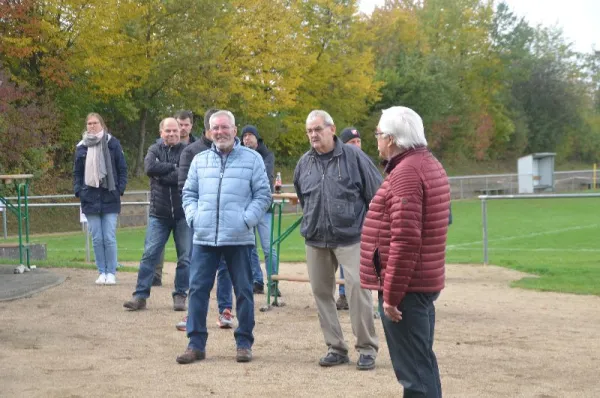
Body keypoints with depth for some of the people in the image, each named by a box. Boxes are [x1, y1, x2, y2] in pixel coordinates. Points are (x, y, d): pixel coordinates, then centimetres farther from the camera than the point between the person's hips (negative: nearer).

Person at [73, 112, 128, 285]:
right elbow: (77, 172, 14)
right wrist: (78, 191, 2)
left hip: (110, 199, -3)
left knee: (109, 238, -3)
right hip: (90, 198, 3)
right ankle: (102, 272, 12)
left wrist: (119, 189, -6)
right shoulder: (81, 147, 8)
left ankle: (111, 272, 5)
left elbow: (122, 169, 2)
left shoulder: (112, 144, 0)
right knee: (97, 239, 5)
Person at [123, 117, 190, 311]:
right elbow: (150, 167, -13)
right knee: (149, 254, -1)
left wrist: (162, 175, -11)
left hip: (182, 214, -2)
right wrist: (173, 167, -12)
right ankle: (140, 296, 2)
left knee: (185, 257, 3)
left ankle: (180, 296, 14)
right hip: (158, 214, 2)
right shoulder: (155, 149, 7)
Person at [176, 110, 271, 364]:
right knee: (197, 289, 0)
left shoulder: (252, 159, 2)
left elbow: (263, 195, 1)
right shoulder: (199, 160, 11)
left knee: (243, 291, 5)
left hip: (239, 239, -2)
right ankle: (196, 344, 8)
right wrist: (193, 217, 0)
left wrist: (247, 220, -11)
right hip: (204, 238, 3)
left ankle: (244, 343, 16)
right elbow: (189, 193, 17)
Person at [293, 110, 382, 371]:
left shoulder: (353, 157, -4)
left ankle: (367, 348, -4)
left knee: (357, 286, -14)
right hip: (315, 241, 5)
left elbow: (377, 193, 0)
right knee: (321, 291, 7)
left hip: (350, 237, -5)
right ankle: (336, 348, 17)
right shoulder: (304, 163, 10)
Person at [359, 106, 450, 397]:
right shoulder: (430, 164, 14)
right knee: (422, 362, 17)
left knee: (413, 368, -6)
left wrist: (391, 293, -20)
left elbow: (405, 240, -24)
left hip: (405, 286, -10)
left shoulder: (406, 172, -18)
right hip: (424, 282, 10)